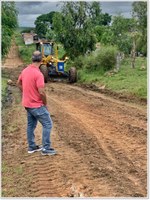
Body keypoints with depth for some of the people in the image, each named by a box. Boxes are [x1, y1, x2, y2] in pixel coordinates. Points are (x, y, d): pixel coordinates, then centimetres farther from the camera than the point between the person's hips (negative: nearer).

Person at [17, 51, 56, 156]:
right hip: (36, 105, -9)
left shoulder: (25, 70, 3)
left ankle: (32, 146, 26)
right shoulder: (38, 74, -23)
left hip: (27, 104, 9)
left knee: (31, 125, 17)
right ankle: (46, 148, 2)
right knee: (48, 124, 0)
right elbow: (42, 92, -26)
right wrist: (45, 104, -11)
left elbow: (19, 83, 18)